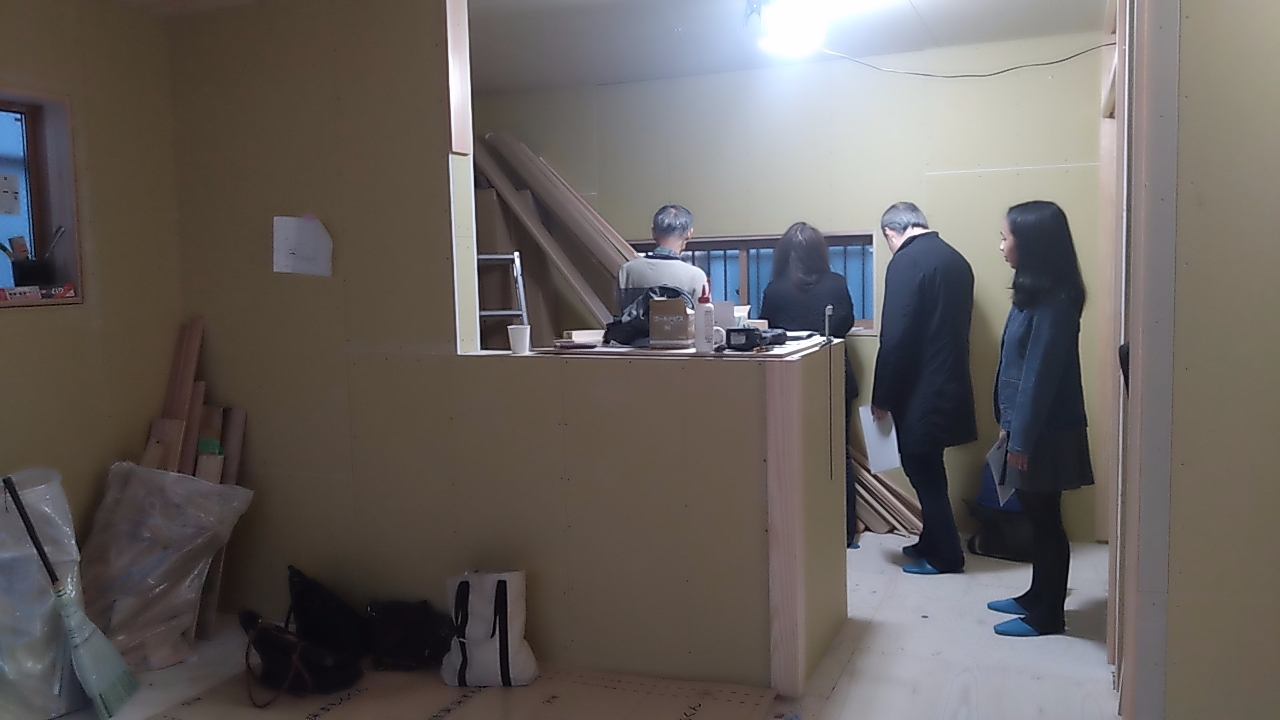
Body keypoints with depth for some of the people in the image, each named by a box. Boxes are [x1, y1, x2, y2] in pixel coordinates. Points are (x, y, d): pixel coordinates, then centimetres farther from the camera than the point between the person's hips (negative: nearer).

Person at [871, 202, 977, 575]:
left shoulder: (905, 262, -15)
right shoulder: (956, 259, 10)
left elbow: (895, 337, -20)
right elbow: (956, 327, 15)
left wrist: (882, 397, -11)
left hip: (920, 390, -8)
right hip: (950, 384, 8)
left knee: (922, 470, 4)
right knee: (928, 468, 19)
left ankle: (945, 556, 12)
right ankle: (933, 543, 29)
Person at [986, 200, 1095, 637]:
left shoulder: (1054, 300, -20)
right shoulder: (1036, 292, 10)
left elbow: (1040, 373, -21)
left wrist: (1022, 438, -19)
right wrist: (1009, 424, 17)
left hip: (1045, 432, -9)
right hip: (1030, 425, 9)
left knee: (1045, 520, 2)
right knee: (1036, 516, 18)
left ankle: (1048, 616, 14)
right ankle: (1038, 597, 31)